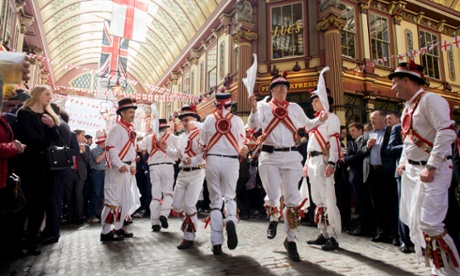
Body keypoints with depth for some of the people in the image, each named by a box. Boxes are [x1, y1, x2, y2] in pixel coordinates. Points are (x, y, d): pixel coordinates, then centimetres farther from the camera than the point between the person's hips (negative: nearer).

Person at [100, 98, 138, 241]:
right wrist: (120, 165, -25)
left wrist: (133, 165, 9)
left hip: (128, 169, 9)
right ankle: (106, 231, 1)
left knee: (125, 199, 14)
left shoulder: (131, 130, 17)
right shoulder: (116, 128, -9)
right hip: (117, 169, -9)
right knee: (113, 199, -7)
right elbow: (110, 148, -17)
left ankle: (118, 227, 25)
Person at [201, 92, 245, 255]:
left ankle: (217, 243, 5)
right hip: (231, 161, 0)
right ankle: (231, 220, -19)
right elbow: (241, 145, 8)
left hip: (213, 160, 0)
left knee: (215, 199, 7)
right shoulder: (237, 120, 2)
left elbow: (203, 143, 7)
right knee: (230, 196, 14)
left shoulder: (209, 119, 3)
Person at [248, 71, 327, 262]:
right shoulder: (263, 106, 5)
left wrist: (320, 119, 5)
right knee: (273, 196, -3)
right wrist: (254, 109, -22)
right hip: (270, 156, -2)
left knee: (292, 199, 2)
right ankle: (273, 220, 33)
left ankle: (290, 240, 17)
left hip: (291, 156, 2)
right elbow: (253, 126, -7)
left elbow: (307, 124, 23)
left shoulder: (295, 108, 13)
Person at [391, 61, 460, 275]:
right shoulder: (407, 107, 15)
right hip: (411, 170, 9)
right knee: (412, 221, 13)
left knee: (427, 224, -11)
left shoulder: (430, 99, -13)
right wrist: (403, 161, 13)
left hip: (432, 171, -9)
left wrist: (431, 167, -26)